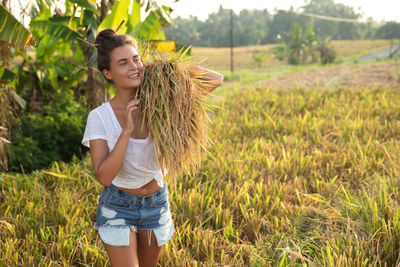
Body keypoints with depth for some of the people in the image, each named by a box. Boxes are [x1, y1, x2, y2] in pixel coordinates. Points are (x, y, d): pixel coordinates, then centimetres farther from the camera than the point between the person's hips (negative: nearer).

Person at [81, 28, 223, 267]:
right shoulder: (100, 117, -19)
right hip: (118, 207, -3)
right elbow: (104, 176, -25)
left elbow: (216, 79, -12)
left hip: (157, 203, 4)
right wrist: (127, 130, -31)